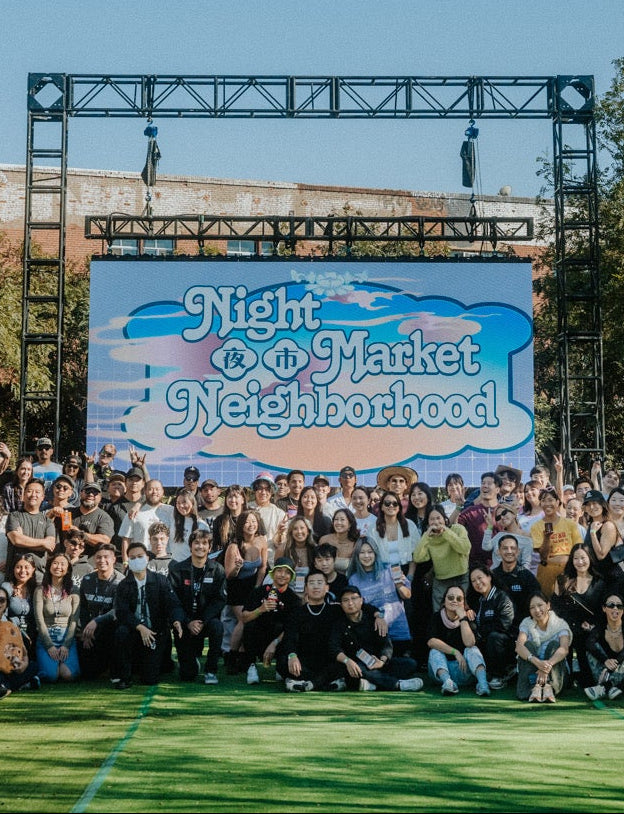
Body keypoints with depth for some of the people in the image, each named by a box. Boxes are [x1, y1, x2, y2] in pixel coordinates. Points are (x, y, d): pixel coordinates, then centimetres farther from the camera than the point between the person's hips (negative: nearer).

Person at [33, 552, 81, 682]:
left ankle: (63, 660, 9)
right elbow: (39, 620, -3)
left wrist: (66, 645, -13)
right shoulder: (40, 590, 3)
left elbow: (74, 621, 0)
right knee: (51, 675, -25)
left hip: (67, 637, 1)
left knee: (69, 675, -24)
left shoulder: (73, 592, 5)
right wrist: (49, 646, -13)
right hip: (46, 637, -1)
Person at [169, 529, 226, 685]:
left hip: (207, 620, 1)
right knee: (187, 675, -6)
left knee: (217, 626, -36)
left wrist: (203, 621, -20)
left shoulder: (217, 570, -1)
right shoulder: (178, 570, -3)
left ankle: (210, 670, -17)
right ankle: (194, 655, 32)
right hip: (185, 623, 0)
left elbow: (219, 600, -7)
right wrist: (188, 623, -20)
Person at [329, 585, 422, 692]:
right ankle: (397, 684, -33)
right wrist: (347, 661, -33)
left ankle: (372, 684, -34)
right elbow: (334, 648, -12)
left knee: (411, 664, -16)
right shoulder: (339, 624, 3)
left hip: (376, 662, 3)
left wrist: (382, 660, -22)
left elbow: (386, 644, 0)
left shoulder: (372, 618, 8)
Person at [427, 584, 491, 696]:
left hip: (463, 671, -1)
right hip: (441, 670, 1)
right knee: (435, 651, -24)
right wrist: (455, 652, -25)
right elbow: (431, 641, -17)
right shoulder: (437, 617, 1)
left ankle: (482, 682, -50)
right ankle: (447, 681, -50)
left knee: (472, 650, -24)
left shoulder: (468, 618, -1)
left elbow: (469, 643, -21)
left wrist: (462, 617, -20)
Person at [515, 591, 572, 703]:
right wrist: (536, 661, -39)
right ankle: (534, 686, -43)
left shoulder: (560, 624, -3)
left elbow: (564, 649, -22)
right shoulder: (527, 623, 1)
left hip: (555, 672, -1)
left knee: (554, 644, -23)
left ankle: (549, 686, -44)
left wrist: (548, 664, -42)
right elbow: (519, 646, -18)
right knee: (529, 644, -21)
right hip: (531, 671, 1)